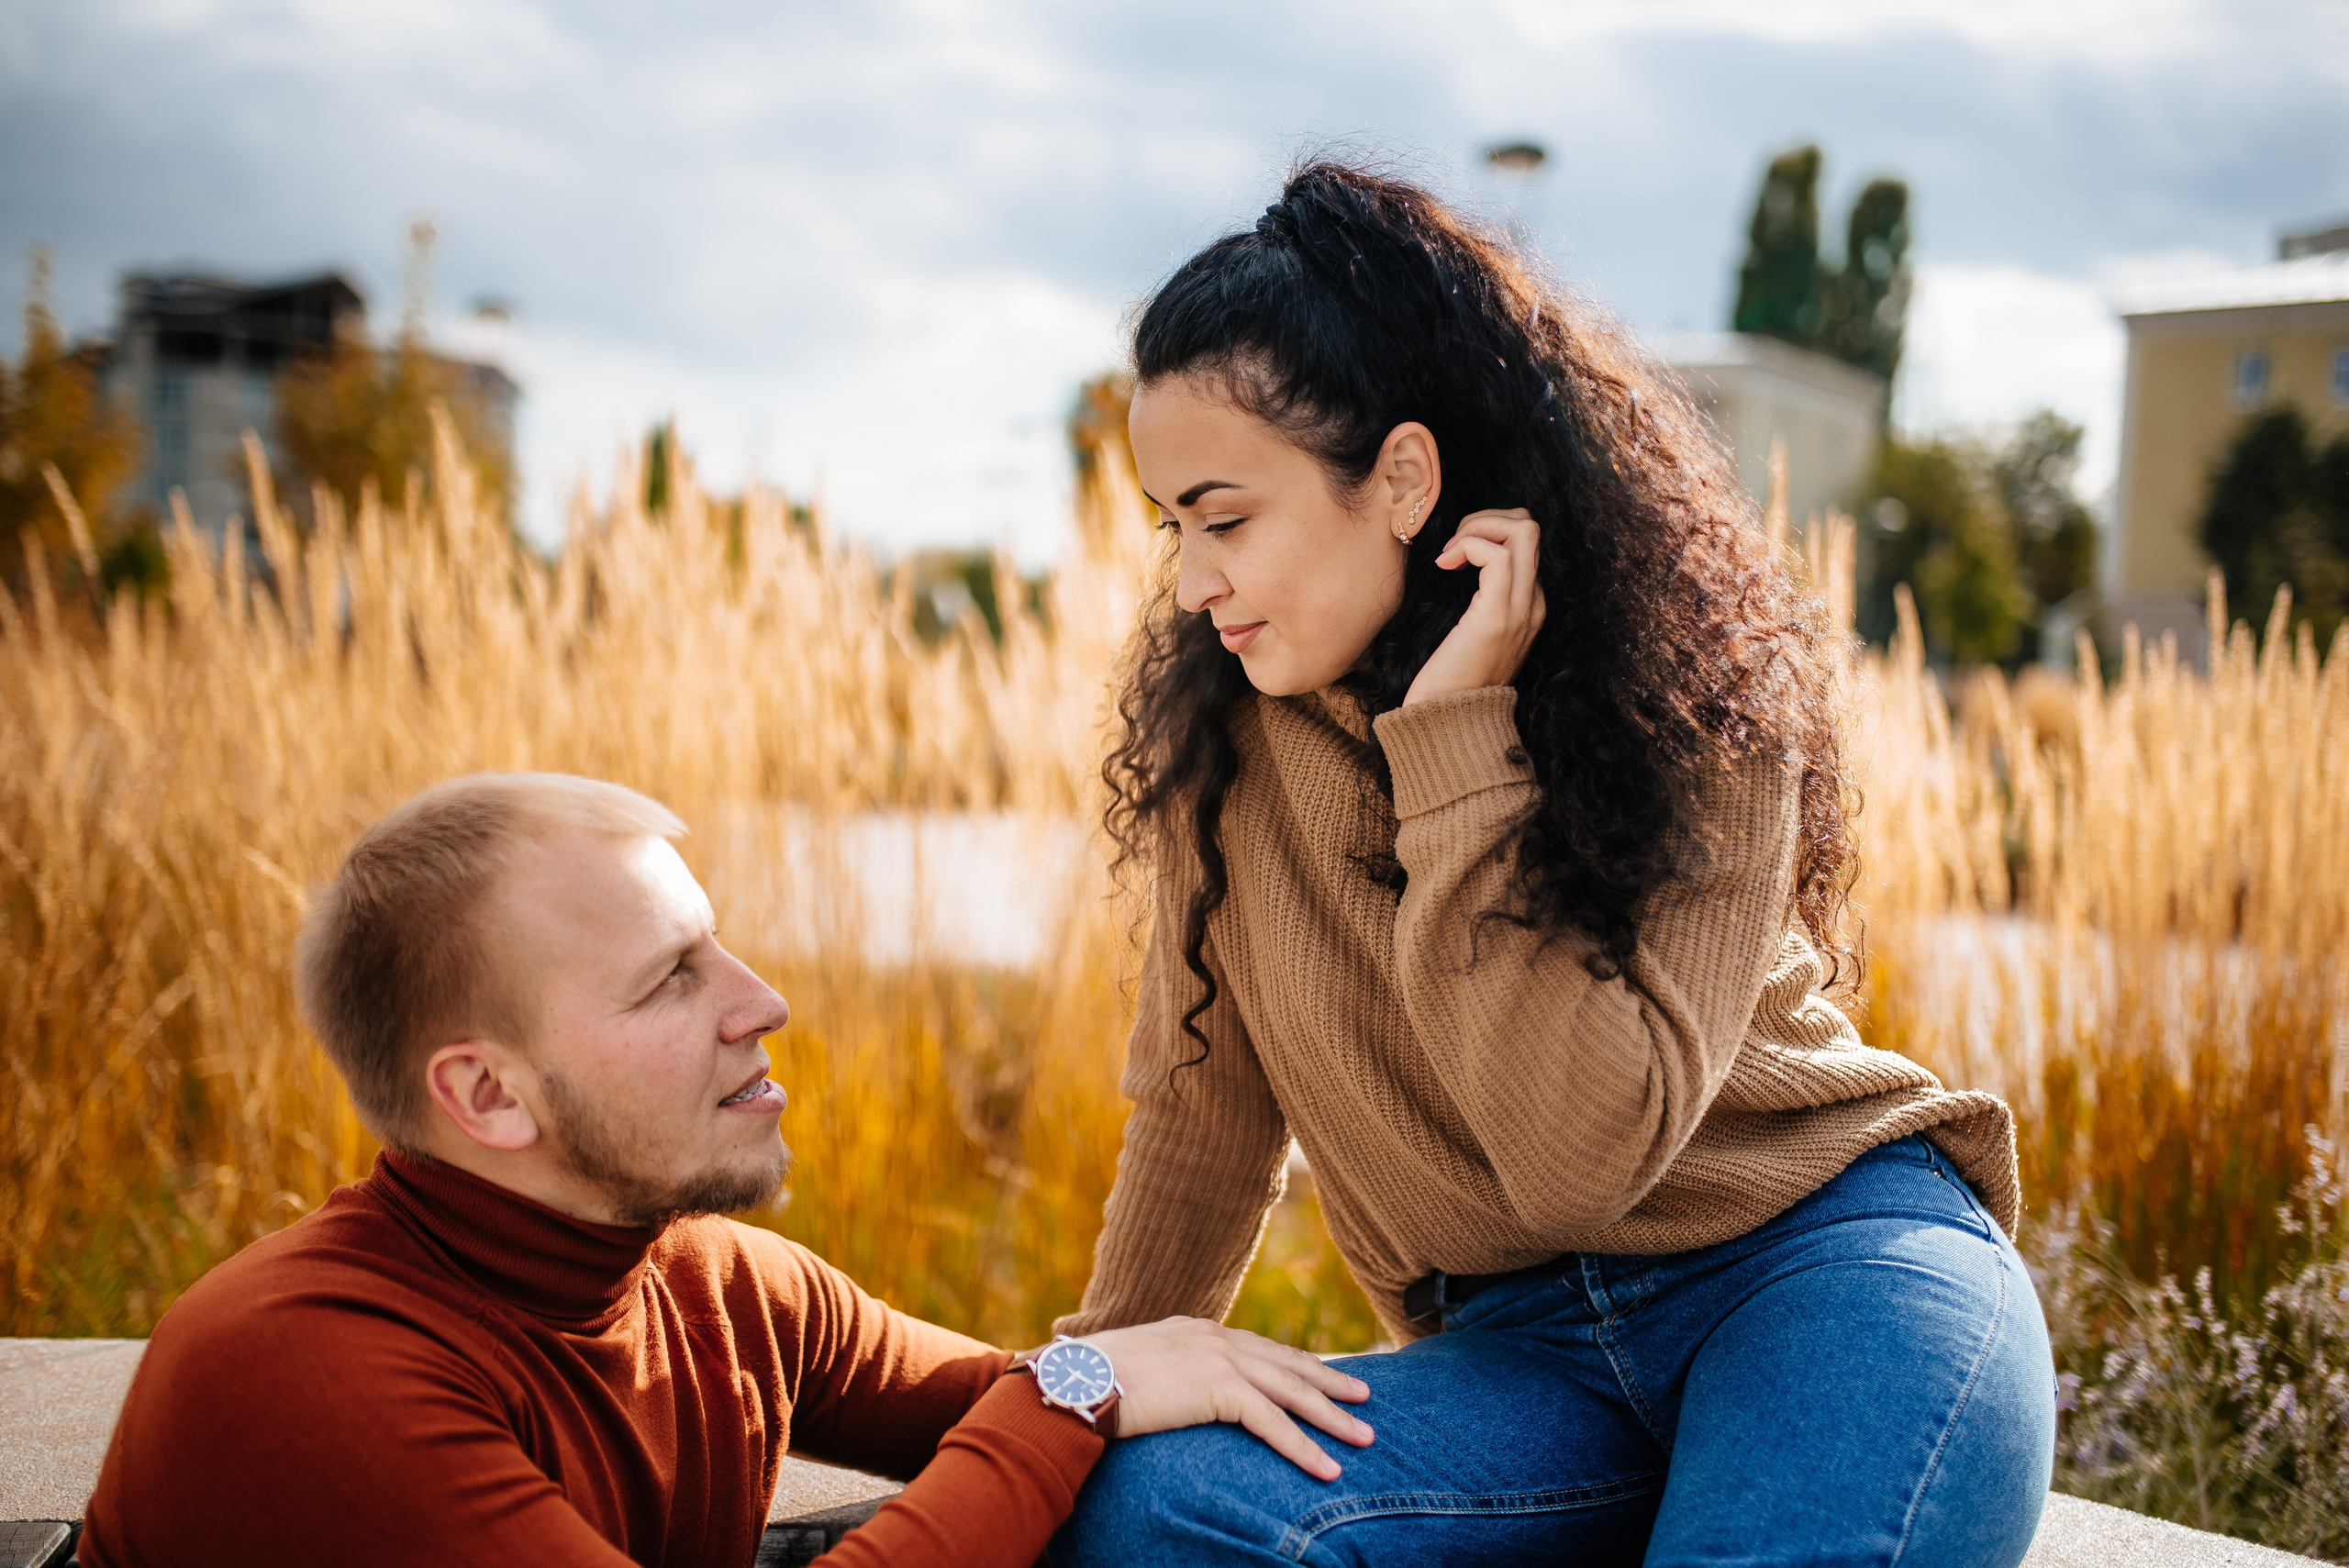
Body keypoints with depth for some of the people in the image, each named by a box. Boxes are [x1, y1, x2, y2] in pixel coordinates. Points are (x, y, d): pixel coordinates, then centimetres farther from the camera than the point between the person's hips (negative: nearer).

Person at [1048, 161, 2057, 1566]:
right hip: (1529, 1348, 5)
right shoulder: (1224, 720, -1)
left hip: (1825, 1266, -5)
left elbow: (1585, 1157, -23)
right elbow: (1204, 1102, 13)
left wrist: (1461, 748, -23)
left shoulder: (1689, 697, -12)